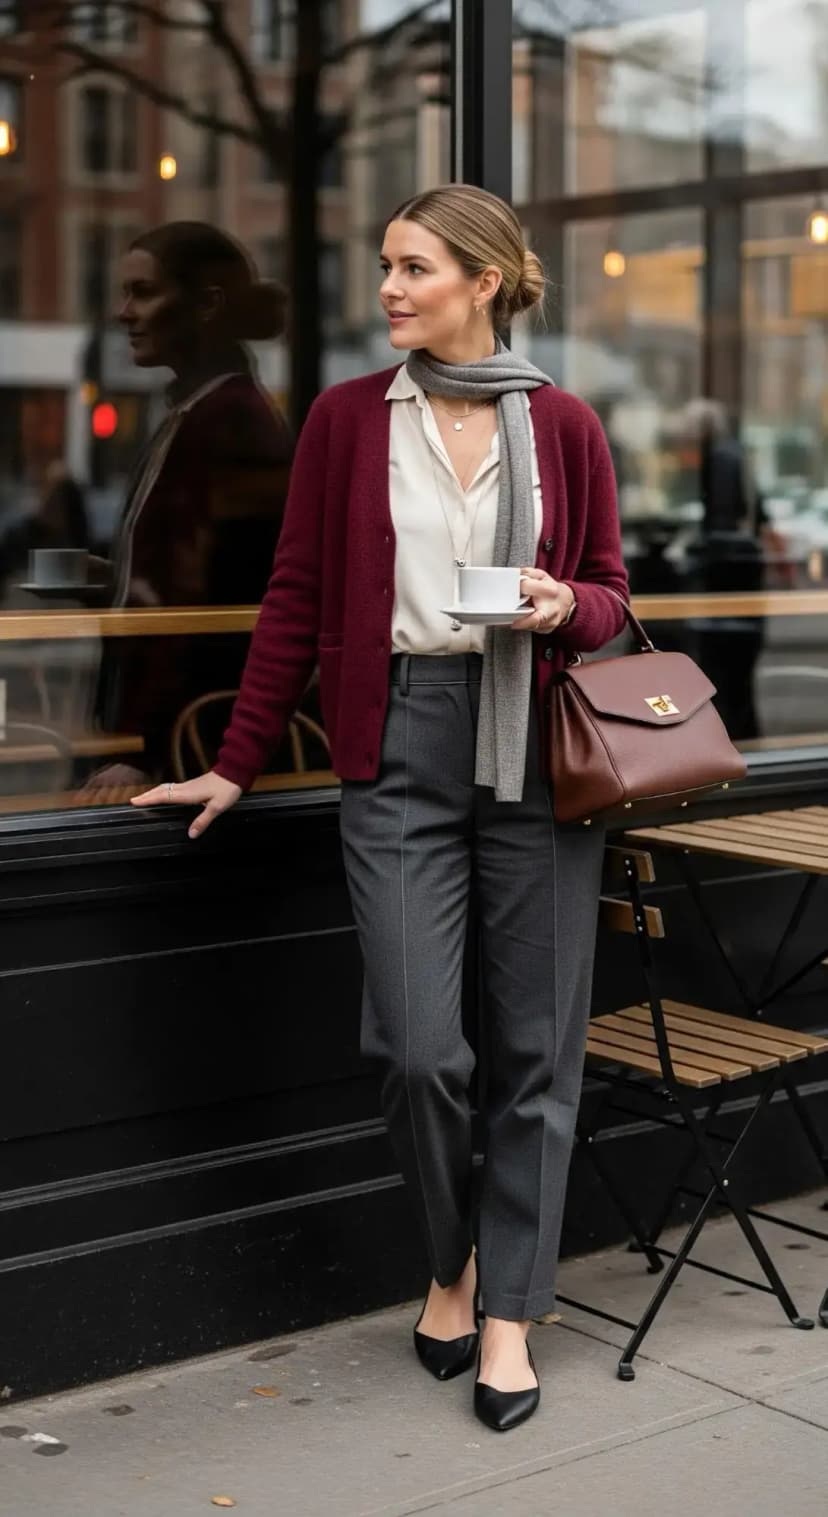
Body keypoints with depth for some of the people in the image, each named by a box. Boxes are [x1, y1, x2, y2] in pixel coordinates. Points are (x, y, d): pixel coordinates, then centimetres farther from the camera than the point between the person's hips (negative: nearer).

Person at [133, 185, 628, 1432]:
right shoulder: (349, 417, 6)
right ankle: (453, 1257, 23)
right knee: (417, 1045, -6)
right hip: (400, 743, 0)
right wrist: (238, 765, 6)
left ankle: (509, 1313, 17)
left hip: (538, 747, 1)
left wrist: (564, 606, -12)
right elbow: (298, 601, 7)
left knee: (537, 1044, 3)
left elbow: (610, 598, 12)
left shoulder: (563, 426, 5)